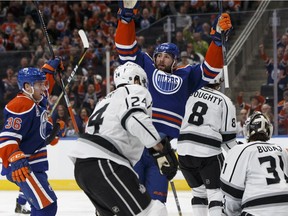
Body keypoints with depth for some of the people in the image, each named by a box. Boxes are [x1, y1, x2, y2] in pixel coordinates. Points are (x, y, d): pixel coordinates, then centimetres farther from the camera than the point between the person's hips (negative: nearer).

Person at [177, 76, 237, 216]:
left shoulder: (190, 94, 9)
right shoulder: (225, 102, 0)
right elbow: (227, 136, 1)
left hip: (184, 151, 4)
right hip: (208, 153, -4)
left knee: (199, 191, 18)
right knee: (215, 192, 0)